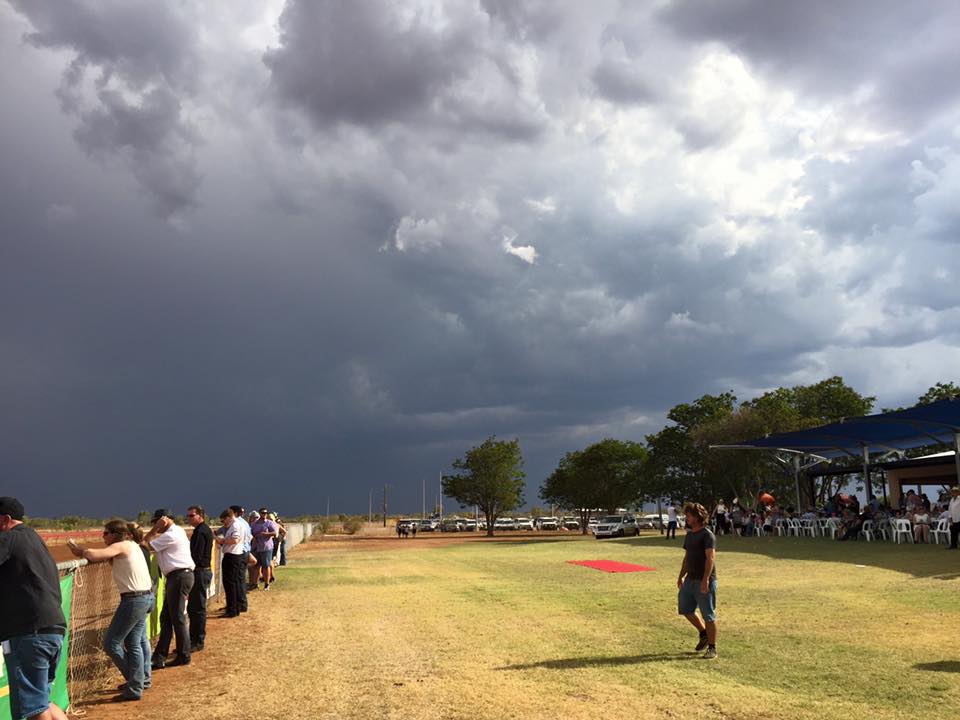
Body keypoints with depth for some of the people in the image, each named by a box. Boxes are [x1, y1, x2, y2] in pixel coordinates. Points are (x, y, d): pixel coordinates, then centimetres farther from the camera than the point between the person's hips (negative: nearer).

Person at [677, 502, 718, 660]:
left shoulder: (707, 535, -14)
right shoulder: (689, 535, 13)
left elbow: (710, 558, -21)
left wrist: (705, 580, -27)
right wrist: (681, 576, 19)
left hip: (704, 581, -8)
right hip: (690, 579, 9)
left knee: (708, 615, -1)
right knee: (685, 608, 11)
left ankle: (712, 648, 10)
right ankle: (703, 633, 30)